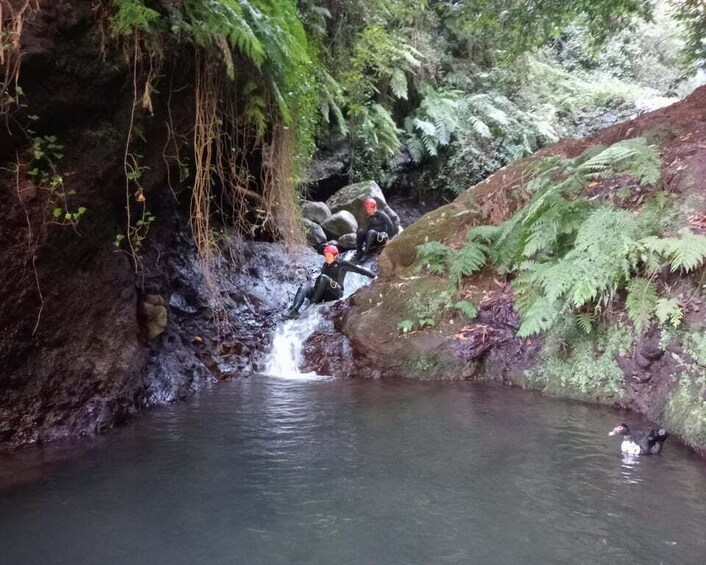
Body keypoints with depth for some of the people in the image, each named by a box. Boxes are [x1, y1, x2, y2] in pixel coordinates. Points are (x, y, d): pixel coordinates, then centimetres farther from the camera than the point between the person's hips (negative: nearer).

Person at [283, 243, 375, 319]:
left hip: (335, 293, -6)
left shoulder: (342, 264, 2)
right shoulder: (325, 265, 19)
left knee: (323, 277, -32)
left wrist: (374, 276, -8)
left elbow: (358, 269, -2)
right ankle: (294, 310, -44)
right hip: (324, 293, 6)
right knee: (302, 289, -20)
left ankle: (313, 303, -36)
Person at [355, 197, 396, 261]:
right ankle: (358, 252, -24)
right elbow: (368, 229, 16)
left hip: (382, 238, -6)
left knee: (371, 232, -35)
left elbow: (391, 226, -10)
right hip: (372, 240, 6)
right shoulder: (369, 218, 15)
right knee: (360, 231, -19)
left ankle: (365, 253, -38)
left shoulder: (382, 215, -4)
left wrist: (389, 238, -16)